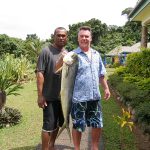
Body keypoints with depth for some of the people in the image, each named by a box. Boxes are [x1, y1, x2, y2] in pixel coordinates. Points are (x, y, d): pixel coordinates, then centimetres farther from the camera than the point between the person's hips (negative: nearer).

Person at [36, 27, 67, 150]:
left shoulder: (67, 53, 9)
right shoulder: (46, 51, -11)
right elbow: (40, 73, -15)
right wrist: (40, 95, -18)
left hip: (63, 95, 6)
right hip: (50, 96, -6)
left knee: (57, 123, 16)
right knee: (49, 125, 0)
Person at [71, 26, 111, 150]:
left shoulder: (96, 54, 11)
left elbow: (101, 74, 19)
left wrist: (106, 88, 14)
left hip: (95, 96, 6)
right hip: (79, 97, -5)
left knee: (98, 124, 15)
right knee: (78, 126, 8)